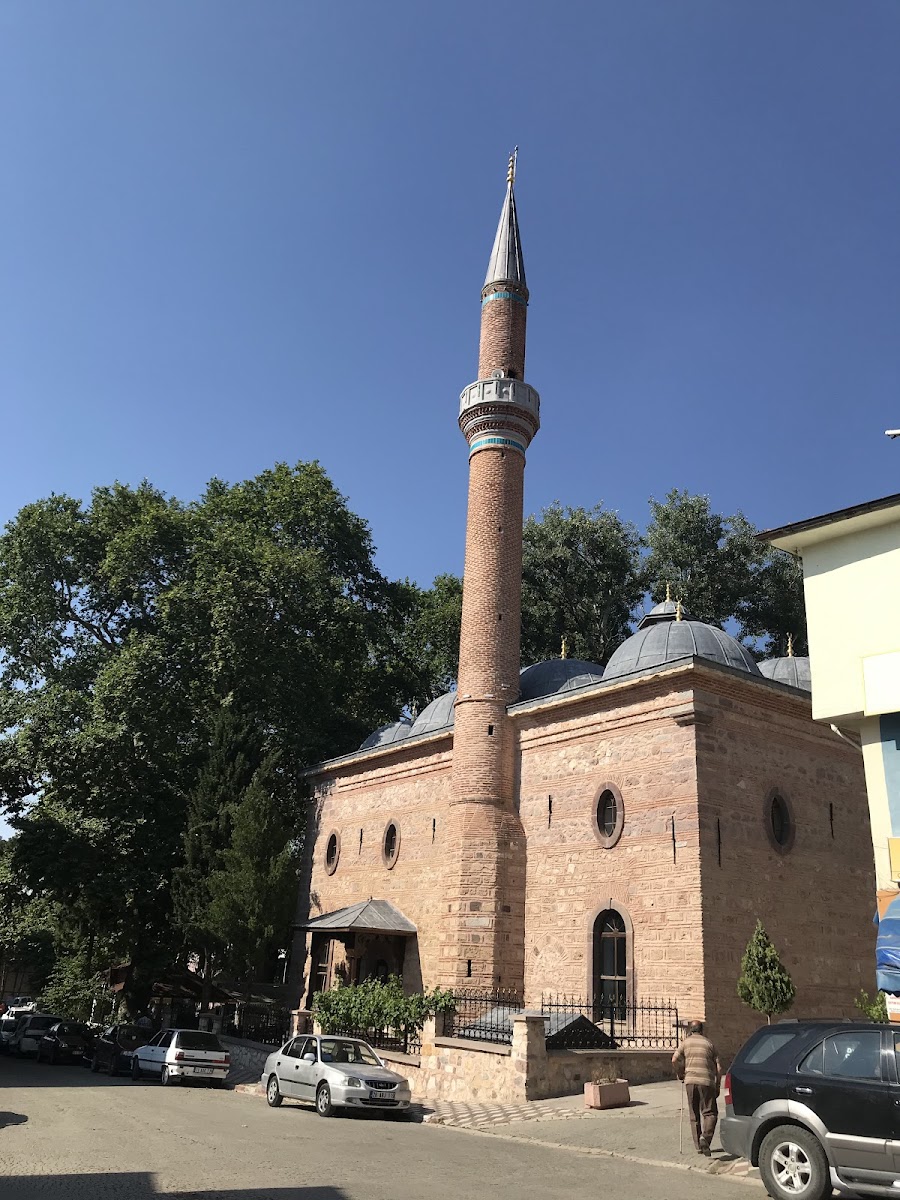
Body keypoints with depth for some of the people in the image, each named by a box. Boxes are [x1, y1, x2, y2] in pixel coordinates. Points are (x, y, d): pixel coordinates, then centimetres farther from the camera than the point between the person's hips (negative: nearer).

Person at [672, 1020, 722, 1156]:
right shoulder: (709, 1043, 13)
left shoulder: (686, 1042, 12)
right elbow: (718, 1068, 7)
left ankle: (699, 1146, 13)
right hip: (707, 1081, -1)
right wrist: (717, 1086, 15)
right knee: (710, 1112, 3)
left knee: (694, 1115, 12)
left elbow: (674, 1059, -1)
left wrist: (680, 1074, 14)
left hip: (690, 1081, 1)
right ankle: (705, 1137, -20)